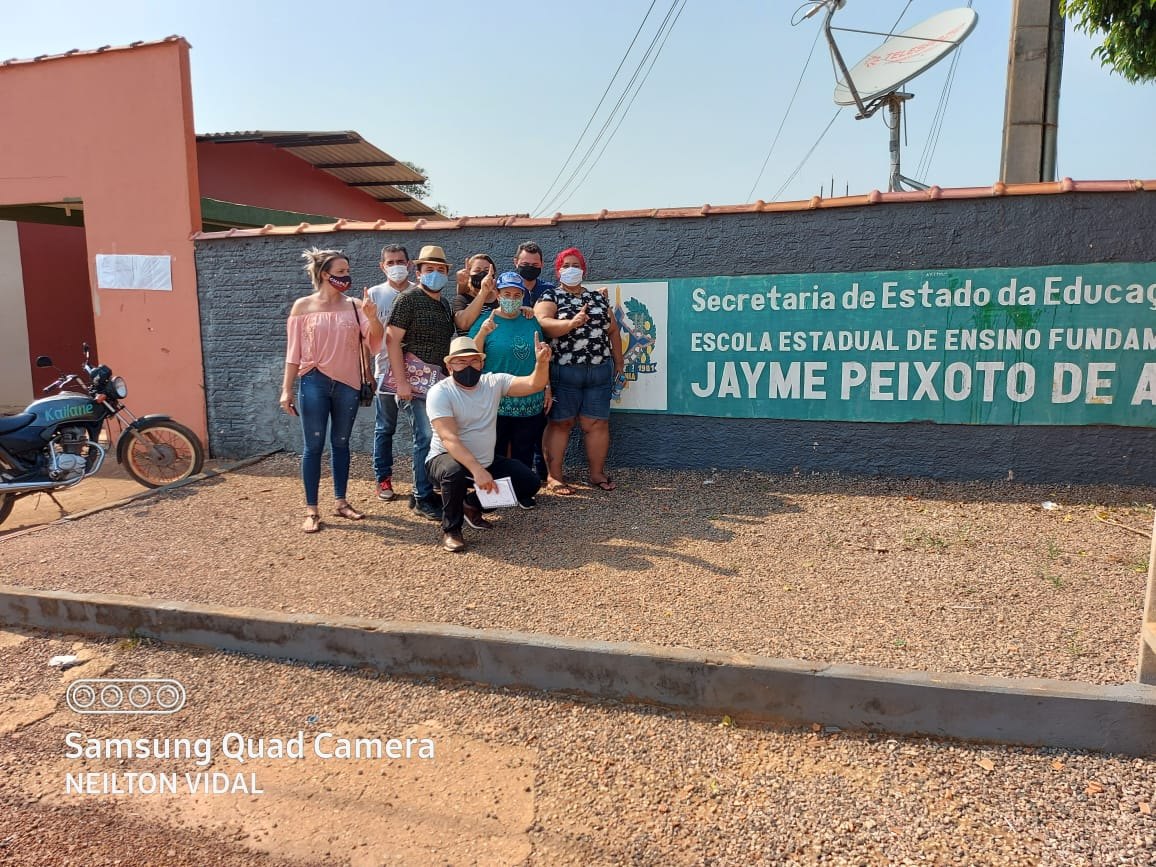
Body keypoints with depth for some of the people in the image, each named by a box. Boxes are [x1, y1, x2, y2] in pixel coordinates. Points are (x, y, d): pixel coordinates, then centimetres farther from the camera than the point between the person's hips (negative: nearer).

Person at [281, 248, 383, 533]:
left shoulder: (355, 306, 3)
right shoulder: (303, 306, -1)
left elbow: (374, 343, -4)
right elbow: (294, 351, 2)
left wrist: (372, 317, -21)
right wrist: (286, 389, -1)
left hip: (347, 384, 2)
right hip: (314, 383, -2)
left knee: (341, 443, 12)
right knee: (314, 445, 1)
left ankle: (341, 502, 23)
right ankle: (311, 510, 7)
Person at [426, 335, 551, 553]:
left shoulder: (494, 382, -3)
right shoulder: (440, 392, -18)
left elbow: (534, 385, -14)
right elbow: (449, 439, -29)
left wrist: (542, 362, -37)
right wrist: (476, 470, -41)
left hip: (487, 461, 6)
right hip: (447, 458, -5)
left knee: (529, 482, -5)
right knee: (455, 472, -39)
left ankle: (473, 505, 15)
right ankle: (451, 529, -12)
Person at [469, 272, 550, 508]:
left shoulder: (531, 322, 8)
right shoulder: (485, 321, -3)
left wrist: (546, 387, 12)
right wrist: (482, 333, -23)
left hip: (530, 402, 3)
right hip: (496, 403, -3)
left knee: (524, 451, 12)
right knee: (495, 451, 6)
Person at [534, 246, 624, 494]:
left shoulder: (598, 298, 17)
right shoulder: (549, 296, 3)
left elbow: (612, 331, 19)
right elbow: (543, 323, -16)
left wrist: (618, 362, 16)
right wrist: (571, 323, -30)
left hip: (600, 371, 4)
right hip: (563, 372, -4)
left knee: (597, 423, 6)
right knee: (560, 423, 0)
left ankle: (597, 473, 16)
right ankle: (553, 476, 7)